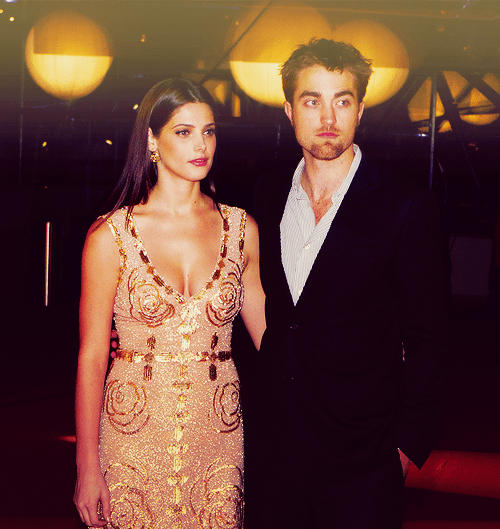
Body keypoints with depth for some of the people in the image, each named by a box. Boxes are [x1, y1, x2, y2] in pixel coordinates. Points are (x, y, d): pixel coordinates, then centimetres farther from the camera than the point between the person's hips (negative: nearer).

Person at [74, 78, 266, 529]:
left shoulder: (240, 229, 3)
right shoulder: (110, 235, -6)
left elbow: (268, 332, 7)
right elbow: (91, 357, -5)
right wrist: (87, 467, -5)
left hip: (217, 435, 2)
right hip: (134, 437, -2)